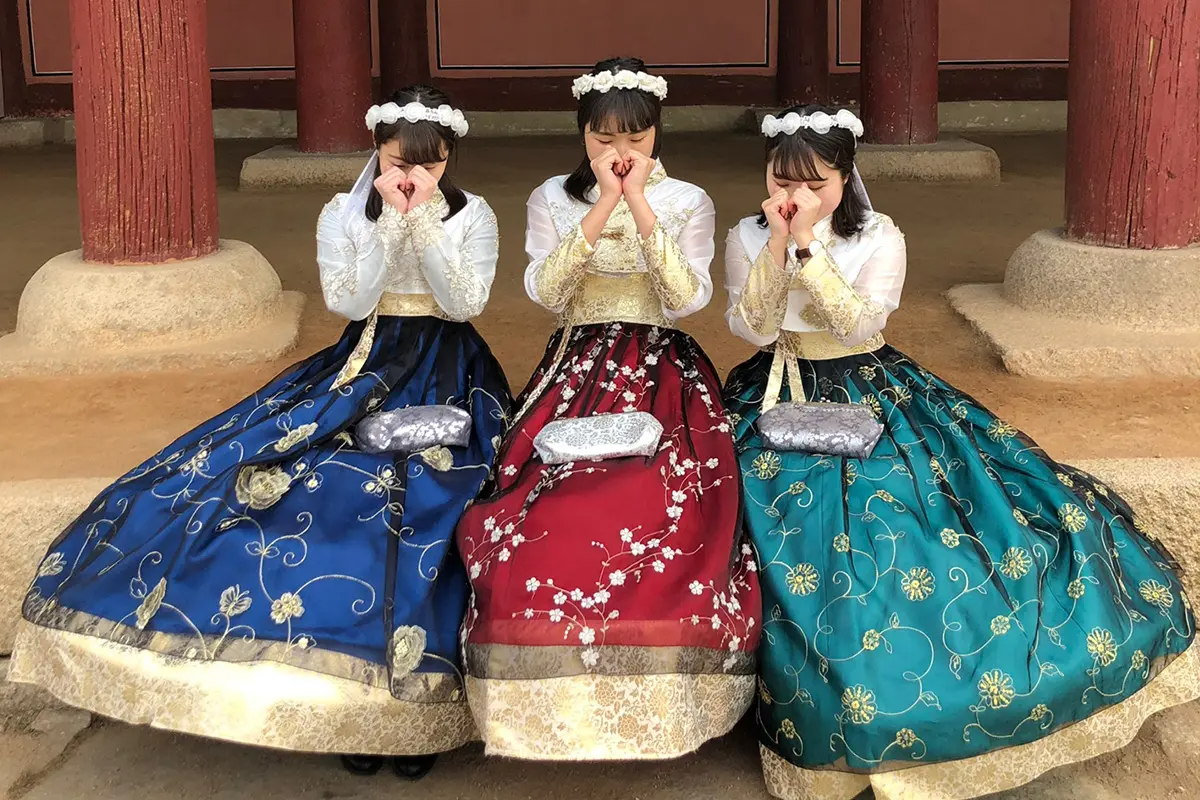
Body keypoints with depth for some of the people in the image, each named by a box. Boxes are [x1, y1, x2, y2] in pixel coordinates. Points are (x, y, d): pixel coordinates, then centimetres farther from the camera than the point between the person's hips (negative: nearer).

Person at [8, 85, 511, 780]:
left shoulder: (474, 215, 4)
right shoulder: (343, 216, 6)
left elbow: (465, 303, -10)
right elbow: (350, 301, -8)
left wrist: (424, 221, -15)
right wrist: (392, 220, -13)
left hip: (449, 381, -2)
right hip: (363, 373, 2)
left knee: (422, 507, -20)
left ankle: (418, 704, -8)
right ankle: (350, 692, -2)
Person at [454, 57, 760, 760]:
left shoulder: (688, 203, 7)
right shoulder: (554, 200, 10)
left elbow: (688, 298, -7)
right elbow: (545, 291, -6)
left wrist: (641, 206, -12)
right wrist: (602, 207, -12)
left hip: (665, 377, -1)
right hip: (577, 373, 1)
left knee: (667, 518, -24)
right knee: (554, 517, -21)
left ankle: (654, 703, -8)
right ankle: (564, 704, -4)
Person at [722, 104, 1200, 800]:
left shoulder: (880, 238, -4)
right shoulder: (748, 239, 0)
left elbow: (860, 324, -18)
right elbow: (754, 328, -12)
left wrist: (808, 246, -25)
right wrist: (777, 246, -23)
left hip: (875, 396, 1)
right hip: (781, 403, -1)